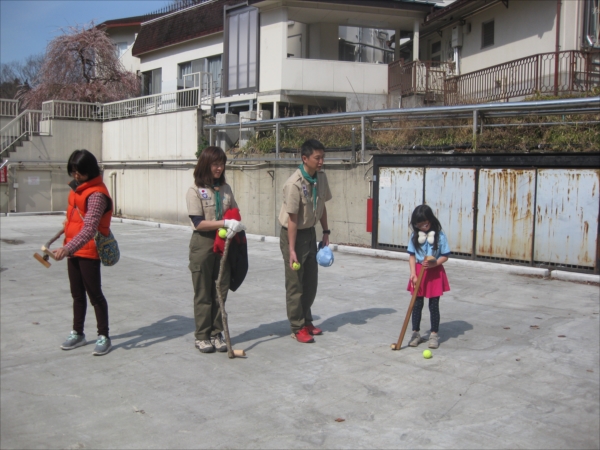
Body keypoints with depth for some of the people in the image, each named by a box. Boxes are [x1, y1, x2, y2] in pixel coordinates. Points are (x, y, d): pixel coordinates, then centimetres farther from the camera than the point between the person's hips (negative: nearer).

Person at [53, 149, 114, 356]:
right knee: (77, 294, 16)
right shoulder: (77, 187, 7)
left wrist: (67, 248, -39)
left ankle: (103, 337, 11)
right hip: (73, 250, 8)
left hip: (89, 252, -8)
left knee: (95, 294, 0)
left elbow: (90, 228, -31)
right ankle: (77, 334, 28)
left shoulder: (97, 194, -21)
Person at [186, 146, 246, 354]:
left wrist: (236, 226, -9)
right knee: (203, 293, 5)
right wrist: (226, 222, -23)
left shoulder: (225, 189, 8)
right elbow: (199, 223, -15)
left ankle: (216, 334, 20)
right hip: (203, 244, -5)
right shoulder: (195, 191, -8)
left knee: (221, 292, 9)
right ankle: (202, 336, 15)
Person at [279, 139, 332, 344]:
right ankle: (297, 328, 12)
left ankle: (306, 321, 29)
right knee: (295, 284, 1)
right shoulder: (294, 184, -25)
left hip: (310, 232, 7)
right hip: (293, 234, -7)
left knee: (311, 281, 14)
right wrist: (291, 250, -22)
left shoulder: (321, 177, -2)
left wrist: (325, 232, 9)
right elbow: (292, 219, -24)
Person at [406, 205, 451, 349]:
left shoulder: (439, 235, -9)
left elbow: (445, 256, -5)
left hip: (435, 273, -2)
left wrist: (434, 263, -22)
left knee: (434, 305, 4)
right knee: (417, 304, 8)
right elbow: (412, 256, 1)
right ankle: (415, 333, 18)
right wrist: (413, 274, -9)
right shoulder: (415, 235, -1)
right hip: (419, 272, 2)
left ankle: (434, 334, 16)